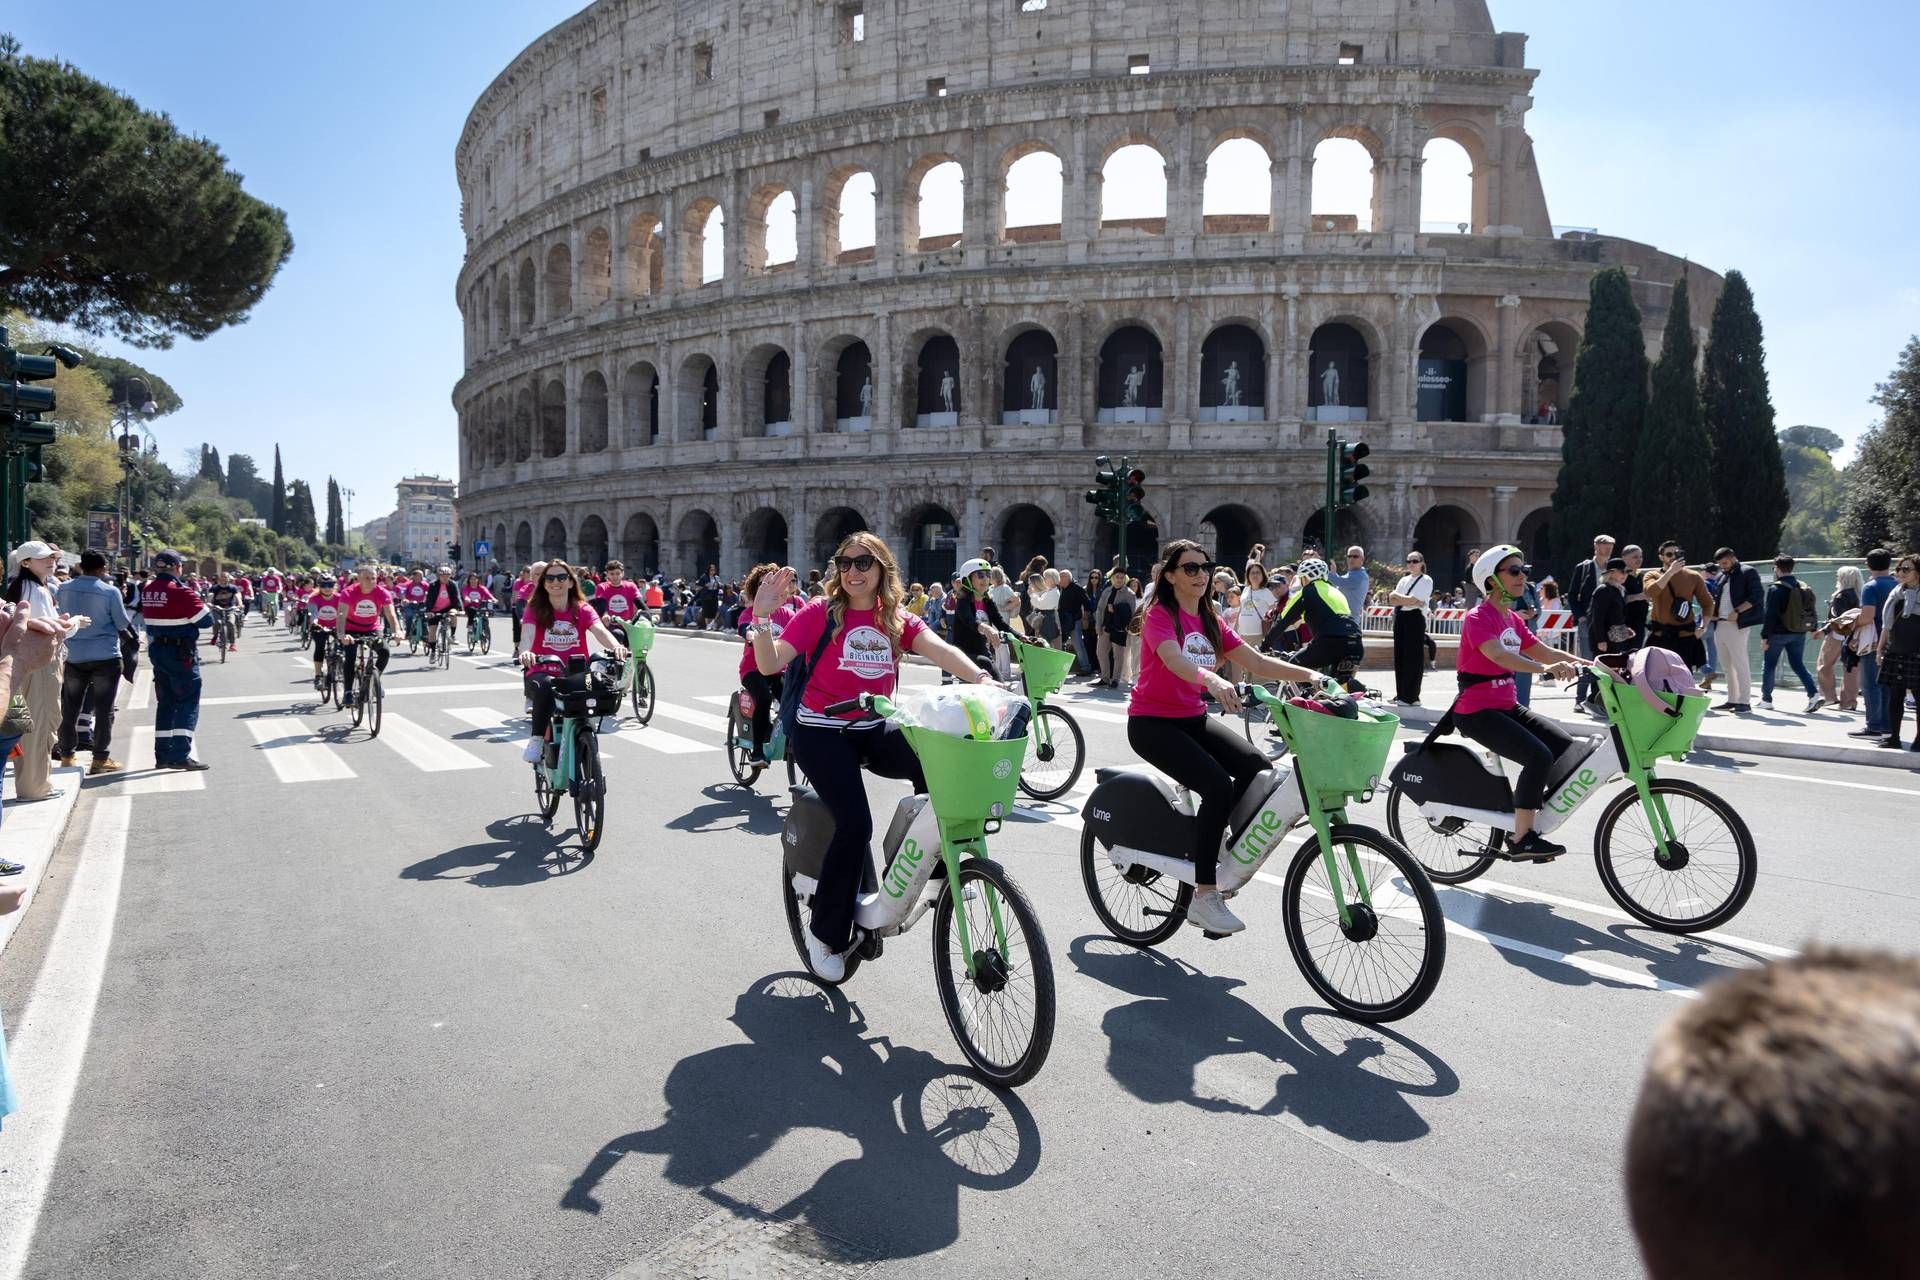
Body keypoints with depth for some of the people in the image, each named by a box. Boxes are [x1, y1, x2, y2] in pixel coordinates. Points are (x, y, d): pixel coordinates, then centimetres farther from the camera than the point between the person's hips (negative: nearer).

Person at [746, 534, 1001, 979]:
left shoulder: (897, 620, 3)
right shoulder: (819, 613, -8)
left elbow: (939, 649, -16)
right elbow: (770, 665, -16)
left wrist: (980, 678, -35)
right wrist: (762, 615, -33)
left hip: (874, 730, 4)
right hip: (820, 732, -3)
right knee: (855, 822, -22)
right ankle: (825, 932, -2)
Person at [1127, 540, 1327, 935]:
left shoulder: (1210, 621, 9)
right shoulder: (1159, 616, -12)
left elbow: (1258, 662, 1)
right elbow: (1174, 659, -34)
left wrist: (1308, 674, -14)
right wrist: (1212, 679, -53)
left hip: (1192, 717, 7)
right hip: (1151, 722, -7)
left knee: (1256, 766, -16)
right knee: (1217, 785, -26)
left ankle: (1221, 849, 3)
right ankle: (1204, 898, -18)